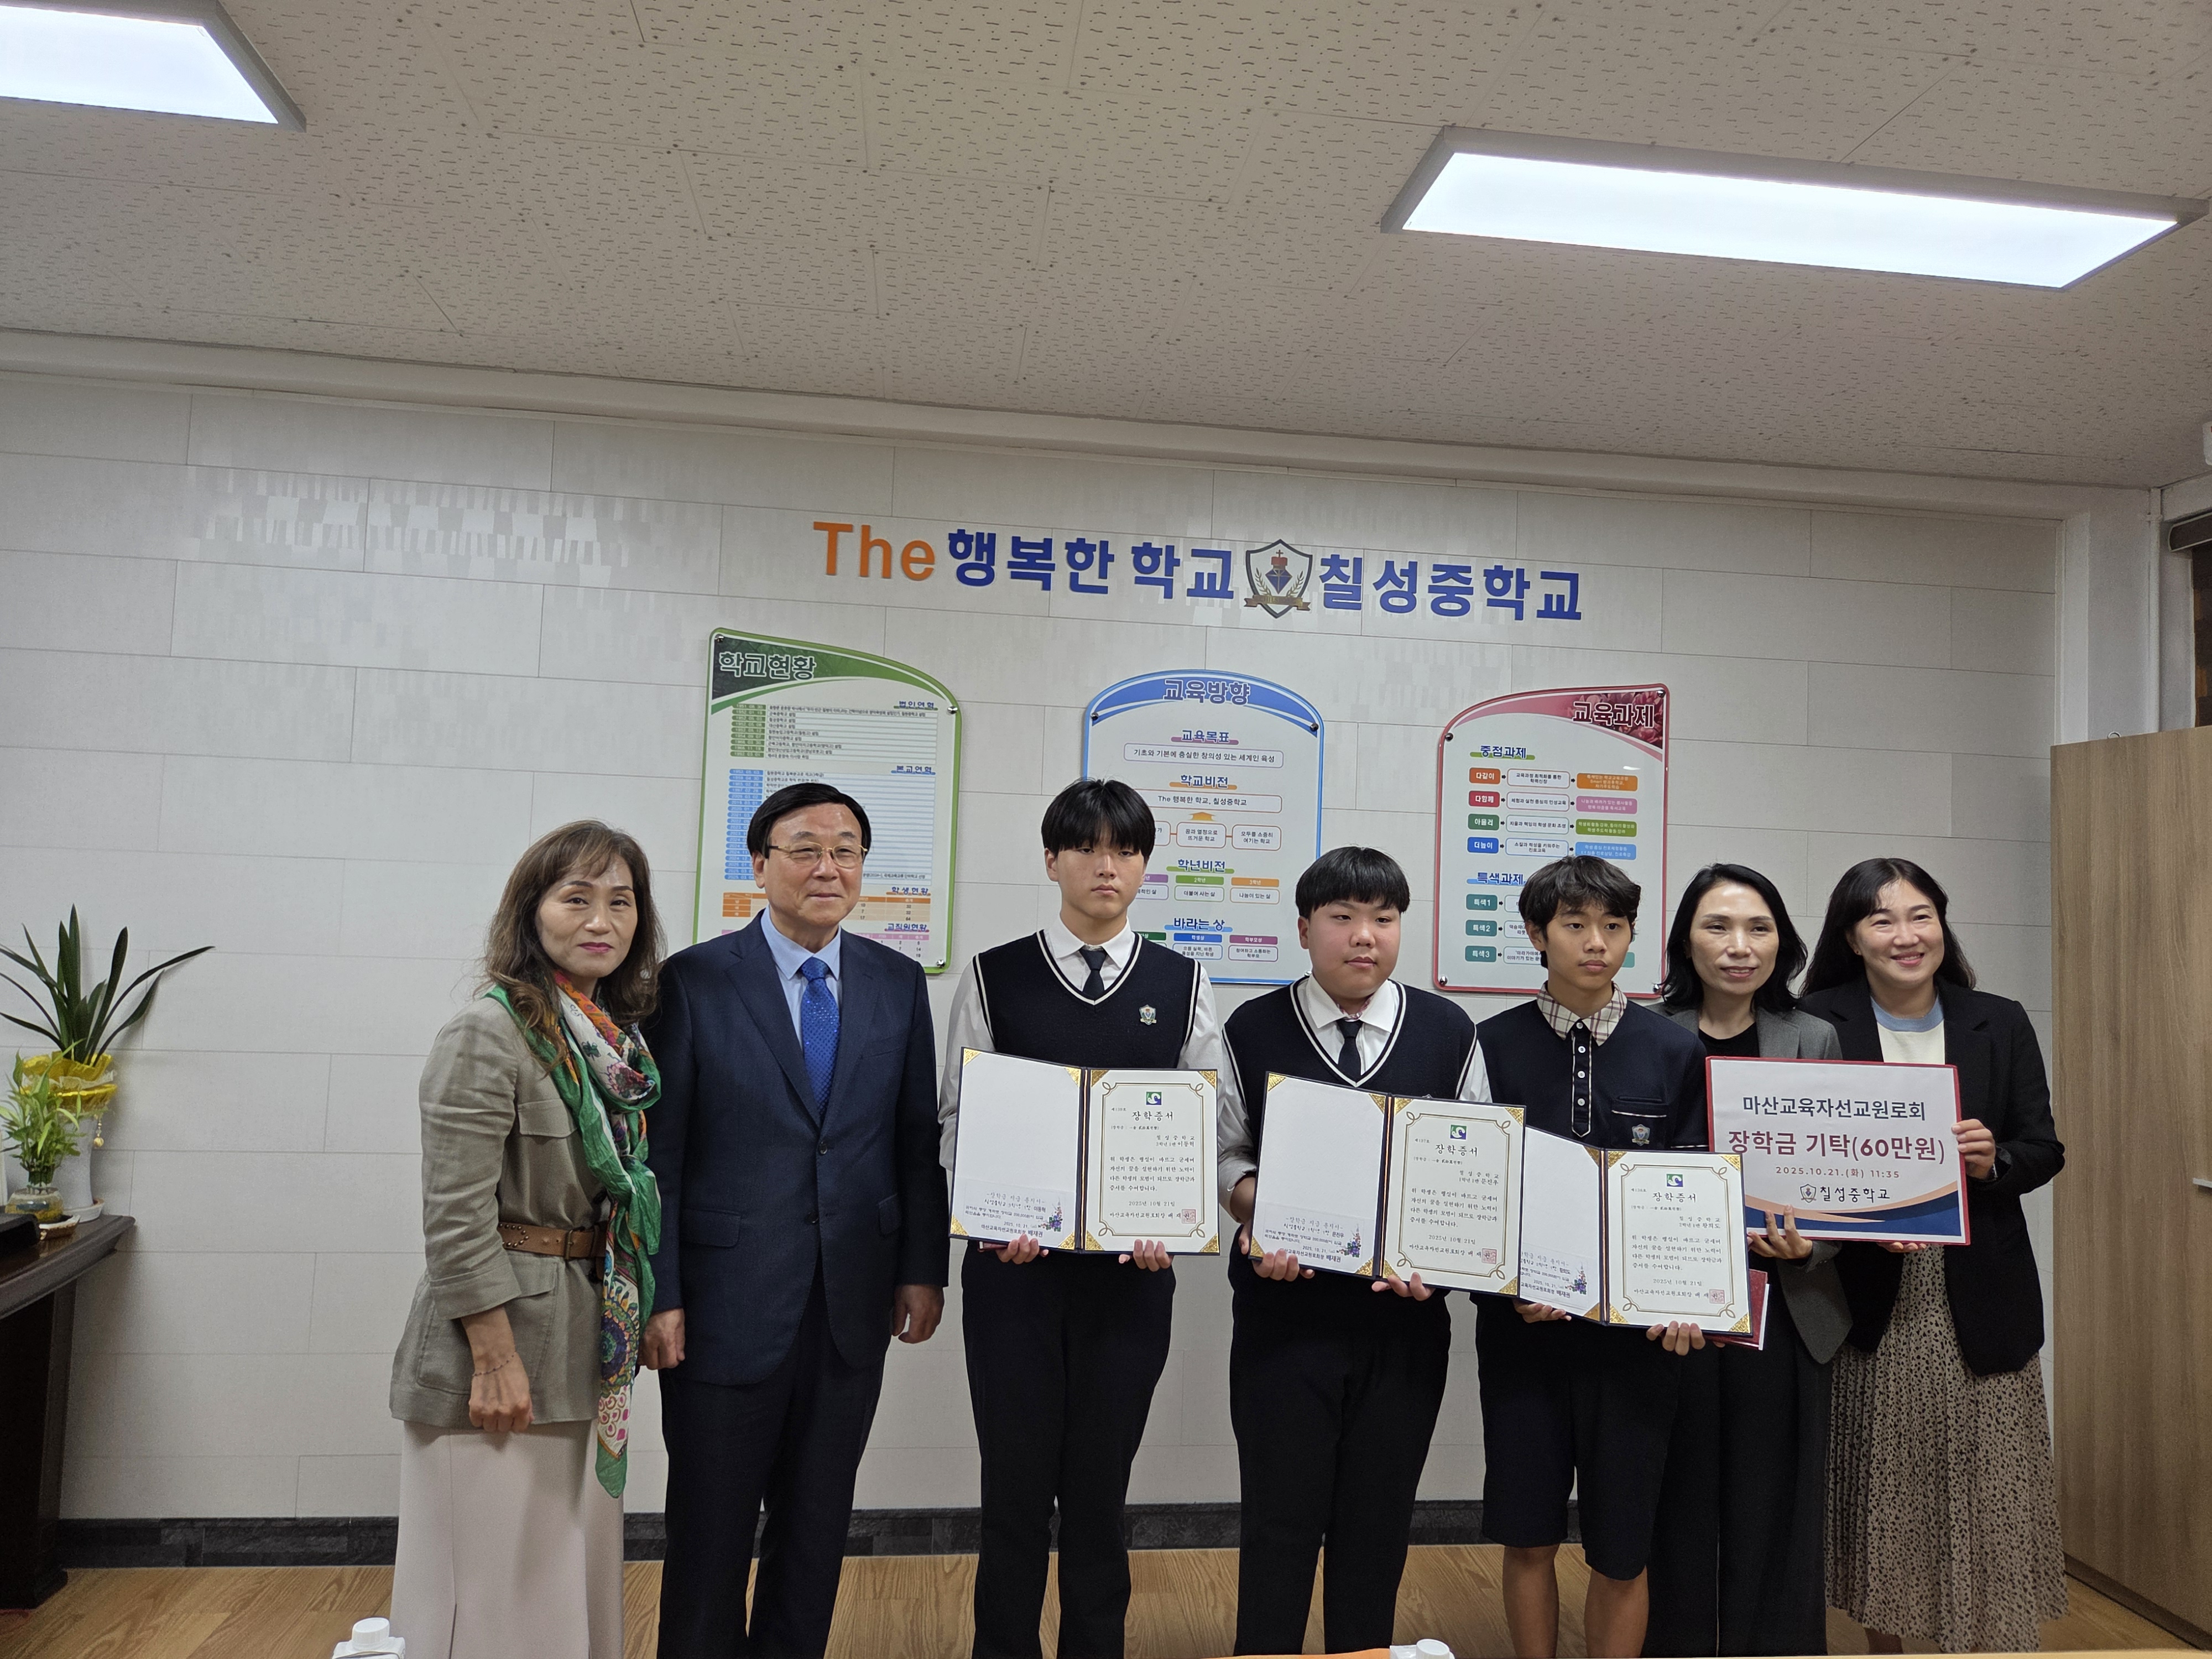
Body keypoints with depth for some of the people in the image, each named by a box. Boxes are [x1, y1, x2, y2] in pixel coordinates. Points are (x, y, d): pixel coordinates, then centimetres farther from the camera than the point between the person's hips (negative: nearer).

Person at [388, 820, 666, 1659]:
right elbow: (456, 1219, -19)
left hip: (590, 1334, 7)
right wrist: (496, 1360, -18)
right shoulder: (489, 1034, -17)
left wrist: (640, 1315, 11)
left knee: (573, 1564, 19)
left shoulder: (616, 1037, 6)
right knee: (498, 1585, 5)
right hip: (506, 1339, -7)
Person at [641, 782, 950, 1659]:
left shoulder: (899, 982, 3)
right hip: (729, 1299, -3)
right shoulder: (694, 980, -6)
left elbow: (920, 1140, 6)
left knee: (817, 1522, 16)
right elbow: (658, 1152, -6)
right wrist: (660, 1294, -9)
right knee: (710, 1528, 11)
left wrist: (924, 1268, 2)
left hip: (855, 1302, 3)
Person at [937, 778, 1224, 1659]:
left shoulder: (1182, 983, 3)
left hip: (1132, 1269, 1)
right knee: (1015, 1486, 9)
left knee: (1101, 1489, 13)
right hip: (1015, 1263, -1)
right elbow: (959, 1117, -1)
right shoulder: (992, 976, -1)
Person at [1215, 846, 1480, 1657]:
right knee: (1280, 1518, 8)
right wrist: (1262, 1224, -15)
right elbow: (1227, 1155, 3)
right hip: (1283, 1309, -1)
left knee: (1379, 1523, 14)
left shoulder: (1449, 1031, 1)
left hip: (1406, 1314, 1)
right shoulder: (1253, 1030, -2)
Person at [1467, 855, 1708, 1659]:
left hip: (1637, 1326, 0)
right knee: (1528, 1533, 10)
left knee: (1621, 1546, 8)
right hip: (1522, 1320, 0)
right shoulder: (1494, 1044, -1)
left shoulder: (1674, 1051, 1)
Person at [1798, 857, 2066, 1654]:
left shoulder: (2001, 1023, 4)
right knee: (1878, 1487, 8)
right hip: (1869, 1292, -1)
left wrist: (1993, 1160, -16)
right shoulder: (1818, 1024, -3)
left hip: (1980, 1294, 1)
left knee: (1989, 1484, 2)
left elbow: (2045, 1151, 5)